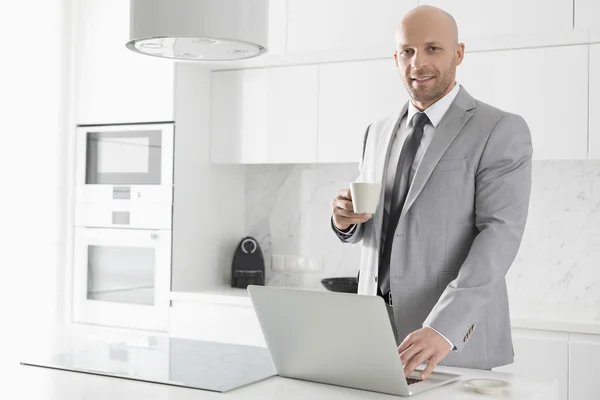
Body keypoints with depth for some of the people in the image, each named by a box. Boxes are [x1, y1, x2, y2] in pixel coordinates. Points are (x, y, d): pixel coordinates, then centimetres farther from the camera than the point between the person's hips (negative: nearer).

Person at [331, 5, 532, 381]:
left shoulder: (502, 130, -6)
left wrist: (444, 328, -28)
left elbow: (500, 235, -16)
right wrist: (345, 219, -5)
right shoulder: (379, 132, 13)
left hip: (456, 341, -5)